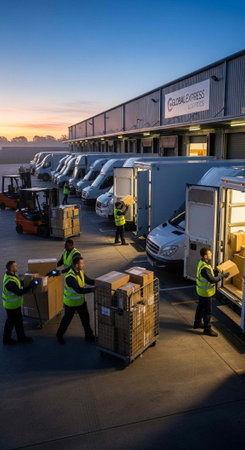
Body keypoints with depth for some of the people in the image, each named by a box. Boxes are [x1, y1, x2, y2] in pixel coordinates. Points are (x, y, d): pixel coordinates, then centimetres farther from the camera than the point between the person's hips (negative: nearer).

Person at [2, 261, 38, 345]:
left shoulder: (11, 275, -1)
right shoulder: (10, 281, -32)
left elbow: (17, 284, 14)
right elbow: (19, 292, -34)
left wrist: (28, 282, 3)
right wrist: (30, 286, -30)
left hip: (15, 304, 9)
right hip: (11, 305, -9)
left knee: (18, 320, 20)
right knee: (10, 322, 9)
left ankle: (21, 337, 33)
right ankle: (6, 339, 29)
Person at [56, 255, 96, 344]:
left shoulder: (80, 271, -7)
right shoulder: (70, 277, -34)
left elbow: (88, 281, 5)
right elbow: (79, 290, -42)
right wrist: (93, 289, -45)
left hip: (81, 300, 7)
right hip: (71, 302, -7)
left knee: (85, 318, 14)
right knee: (67, 319, 14)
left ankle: (89, 336, 32)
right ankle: (59, 335, 38)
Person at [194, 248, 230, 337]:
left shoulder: (202, 262, 0)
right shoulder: (204, 268, -32)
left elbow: (210, 273, 12)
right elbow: (212, 280, -33)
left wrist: (217, 271, -3)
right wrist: (222, 275, -25)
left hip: (201, 291, 10)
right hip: (206, 292, -10)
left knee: (200, 307, 24)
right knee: (207, 312, 4)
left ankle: (197, 323, 41)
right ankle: (207, 329, 17)